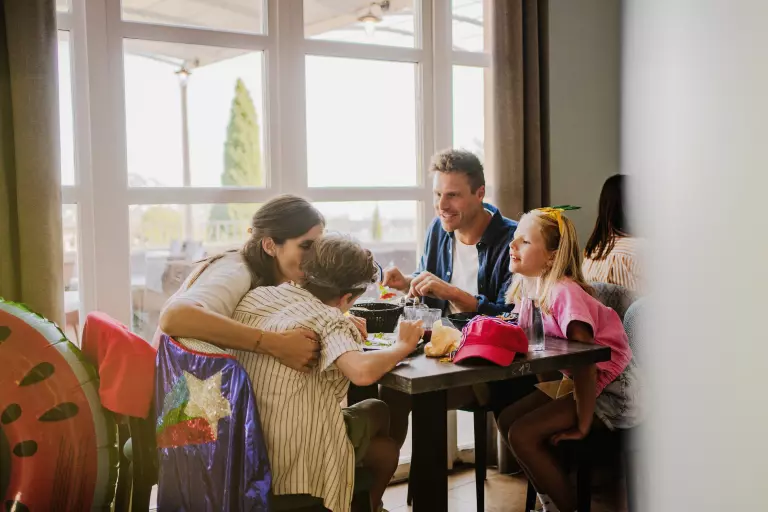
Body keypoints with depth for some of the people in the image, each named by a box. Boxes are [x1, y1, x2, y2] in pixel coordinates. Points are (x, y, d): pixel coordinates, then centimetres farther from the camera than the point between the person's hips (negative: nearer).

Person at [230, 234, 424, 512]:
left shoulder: (256, 297, 1)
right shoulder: (327, 320, -18)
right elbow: (363, 372, -34)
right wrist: (403, 346, -15)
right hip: (294, 462, -7)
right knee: (377, 411, 22)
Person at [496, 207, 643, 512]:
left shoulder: (563, 292, -24)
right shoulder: (528, 289, 3)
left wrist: (582, 426, -23)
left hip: (610, 390, -9)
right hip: (570, 380, 9)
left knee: (522, 434, -15)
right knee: (507, 419, 4)